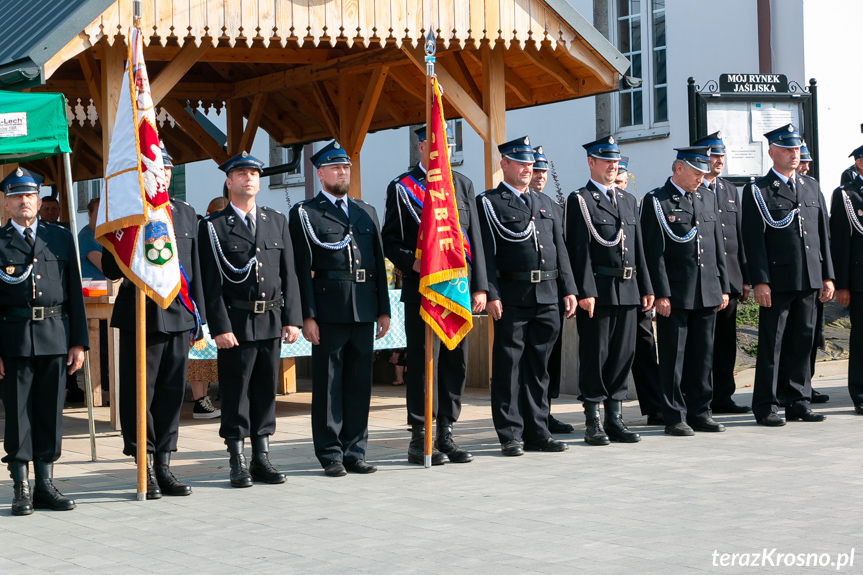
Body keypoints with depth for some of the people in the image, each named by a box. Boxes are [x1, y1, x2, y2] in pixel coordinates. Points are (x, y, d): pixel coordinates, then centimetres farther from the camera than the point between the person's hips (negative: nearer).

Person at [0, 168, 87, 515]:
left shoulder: (61, 239, 12)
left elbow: (74, 292, 11)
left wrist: (78, 341, 5)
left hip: (55, 335, 3)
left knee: (50, 412, 6)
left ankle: (45, 484, 14)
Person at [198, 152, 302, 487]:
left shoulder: (277, 221, 12)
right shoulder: (213, 227, -1)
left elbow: (289, 274, 11)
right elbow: (211, 282, -6)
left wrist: (292, 319, 3)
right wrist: (220, 327, -13)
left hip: (271, 321, 4)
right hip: (236, 323, -4)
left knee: (266, 391, 8)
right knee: (236, 394, 0)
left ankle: (262, 459, 16)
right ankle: (238, 463, 7)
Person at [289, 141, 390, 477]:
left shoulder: (366, 213, 18)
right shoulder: (304, 214, 3)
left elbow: (379, 263, 17)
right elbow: (301, 268, -4)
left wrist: (383, 310, 11)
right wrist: (307, 316, -11)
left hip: (364, 310, 5)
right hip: (329, 308, -5)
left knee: (360, 382, 7)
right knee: (328, 383, 0)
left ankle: (354, 452, 14)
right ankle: (331, 455, 6)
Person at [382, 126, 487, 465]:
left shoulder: (462, 185, 15)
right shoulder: (401, 188, 2)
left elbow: (474, 239, 13)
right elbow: (389, 241, 1)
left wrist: (479, 286, 7)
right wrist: (411, 262, -18)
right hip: (421, 289, -5)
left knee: (456, 362, 6)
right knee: (423, 362, -5)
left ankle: (445, 435, 14)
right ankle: (420, 440, 1)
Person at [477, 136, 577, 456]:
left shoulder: (544, 203, 19)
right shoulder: (488, 203, 1)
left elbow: (560, 249, 19)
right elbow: (485, 253, -7)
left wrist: (568, 290, 10)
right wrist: (491, 294, -16)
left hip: (547, 297, 5)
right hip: (512, 297, -5)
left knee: (539, 368, 9)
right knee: (509, 366, -2)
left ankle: (537, 432, 15)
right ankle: (511, 436, 3)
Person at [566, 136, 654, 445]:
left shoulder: (629, 200, 19)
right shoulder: (579, 201, -2)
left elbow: (638, 247, 19)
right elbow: (579, 250, -9)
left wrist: (646, 287, 12)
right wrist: (585, 291, -16)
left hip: (628, 291, 6)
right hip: (597, 291, -6)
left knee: (623, 355, 8)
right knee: (595, 356, -2)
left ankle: (615, 419, 15)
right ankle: (593, 423, 4)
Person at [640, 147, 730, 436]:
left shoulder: (708, 199, 15)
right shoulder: (656, 202, -5)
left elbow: (718, 247, 17)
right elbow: (654, 252, -9)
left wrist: (723, 288, 13)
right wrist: (661, 294, -15)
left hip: (708, 293, 6)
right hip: (675, 295, -6)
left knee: (703, 355, 10)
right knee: (673, 357, -1)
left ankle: (700, 412, 18)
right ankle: (675, 418, 5)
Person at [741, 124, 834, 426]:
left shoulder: (812, 187, 16)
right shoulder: (757, 191, -2)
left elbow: (822, 233, 16)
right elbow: (754, 240, -8)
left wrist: (827, 276, 10)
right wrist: (760, 281, -14)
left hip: (809, 281, 5)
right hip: (777, 281, -5)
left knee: (803, 342, 8)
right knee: (771, 344, -1)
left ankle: (798, 402, 16)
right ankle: (765, 407, 5)